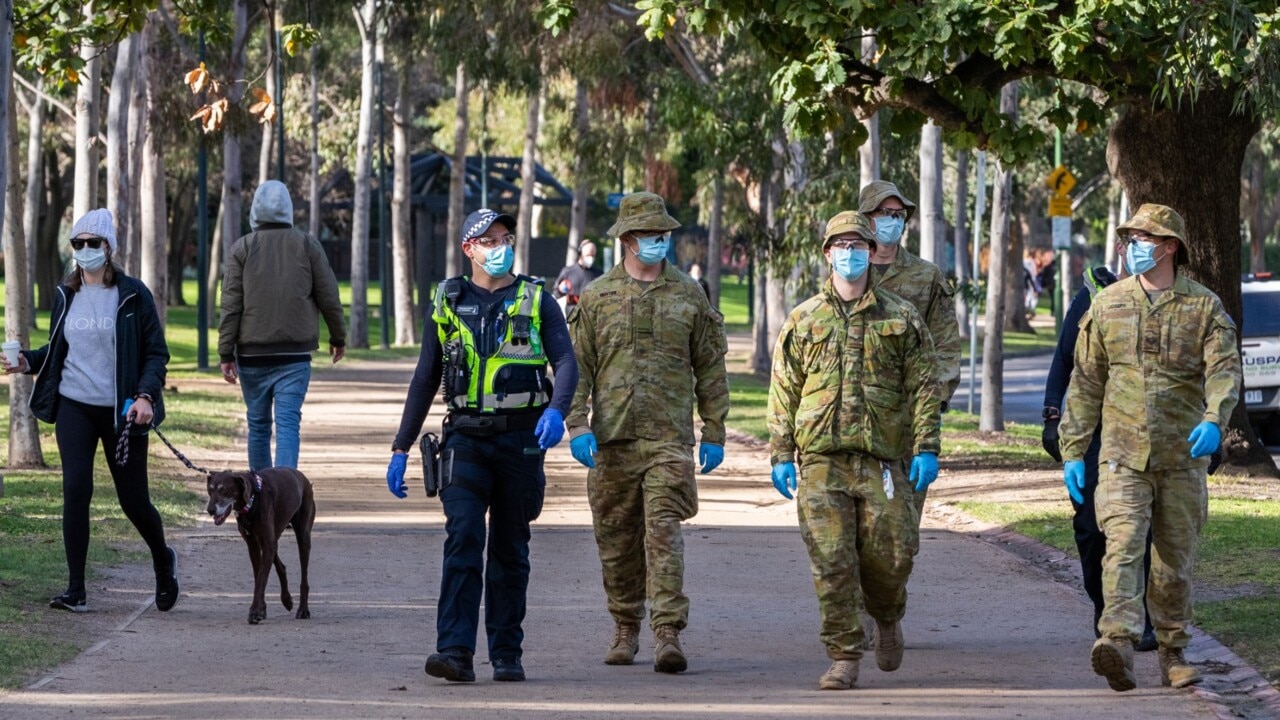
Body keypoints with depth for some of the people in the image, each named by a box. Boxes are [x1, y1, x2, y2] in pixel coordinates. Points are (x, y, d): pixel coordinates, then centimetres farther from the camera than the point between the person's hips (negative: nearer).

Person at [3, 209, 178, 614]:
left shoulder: (132, 295, -4)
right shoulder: (66, 295, 7)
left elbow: (157, 352, -3)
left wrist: (146, 395, -18)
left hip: (121, 412, -3)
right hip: (74, 407, 3)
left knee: (133, 499, 4)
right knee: (76, 490, -9)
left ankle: (163, 563, 35)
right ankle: (76, 591, -4)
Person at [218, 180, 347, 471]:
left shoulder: (242, 248, 0)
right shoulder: (308, 245, 1)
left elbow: (231, 305, -2)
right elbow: (329, 298, 6)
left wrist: (226, 353, 1)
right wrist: (338, 338, 20)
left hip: (252, 354, 1)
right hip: (295, 354, 0)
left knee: (258, 424, 11)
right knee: (288, 422, -6)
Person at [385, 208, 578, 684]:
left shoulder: (537, 301, 4)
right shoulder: (447, 304, 9)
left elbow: (566, 362, -6)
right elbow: (425, 380, 14)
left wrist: (556, 410, -27)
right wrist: (401, 448, 10)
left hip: (521, 439, 0)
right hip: (465, 438, 0)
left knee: (510, 550, 7)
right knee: (462, 541, -13)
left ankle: (507, 654, 15)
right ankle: (456, 652, -20)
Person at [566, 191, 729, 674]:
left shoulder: (688, 295, 8)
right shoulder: (597, 297, 7)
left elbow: (710, 369, 10)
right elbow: (577, 365, 6)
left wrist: (714, 434, 6)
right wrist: (577, 425, -6)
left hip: (669, 437, -1)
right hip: (611, 438, 2)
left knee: (664, 532, -13)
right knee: (617, 540, 8)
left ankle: (668, 634, -18)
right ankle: (625, 630, 23)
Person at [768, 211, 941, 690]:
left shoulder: (901, 319, 8)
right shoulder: (803, 320, 10)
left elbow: (924, 386, 5)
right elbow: (783, 391, 10)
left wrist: (926, 448, -4)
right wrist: (781, 454, 3)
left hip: (882, 457, 0)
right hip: (821, 458, 0)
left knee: (889, 553, -1)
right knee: (831, 562, -5)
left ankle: (888, 618, 32)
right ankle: (844, 658, 2)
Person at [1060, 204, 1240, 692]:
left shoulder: (1204, 307, 3)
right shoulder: (1108, 305, 8)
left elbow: (1225, 370, -10)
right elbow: (1085, 383, 10)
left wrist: (1215, 420, -29)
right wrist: (1072, 450, 6)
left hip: (1183, 457, 0)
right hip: (1122, 456, 0)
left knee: (1175, 561, 9)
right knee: (1122, 547, -18)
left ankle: (1173, 654, 22)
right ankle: (1118, 643, -32)